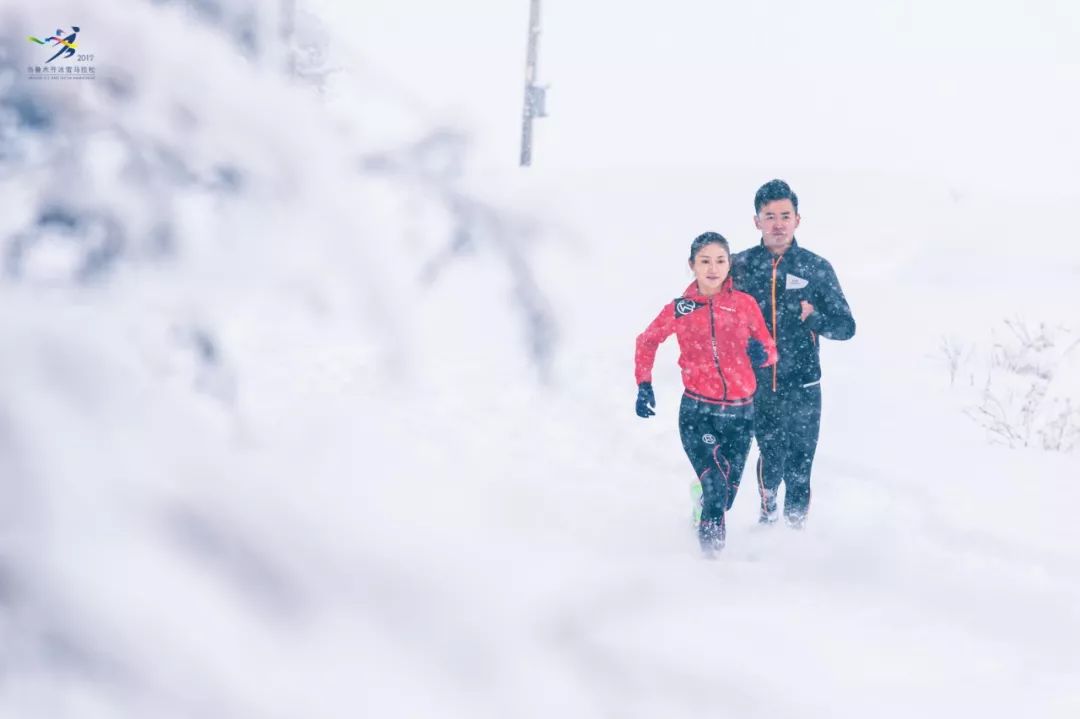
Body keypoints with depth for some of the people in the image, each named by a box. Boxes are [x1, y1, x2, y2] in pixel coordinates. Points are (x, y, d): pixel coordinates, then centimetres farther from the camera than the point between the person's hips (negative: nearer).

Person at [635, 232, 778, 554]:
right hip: (697, 411, -2)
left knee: (727, 492, 10)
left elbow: (769, 348, 7)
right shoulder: (679, 309, 1)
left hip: (740, 412, 2)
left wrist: (762, 353, -16)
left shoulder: (745, 304, 1)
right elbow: (647, 341, 17)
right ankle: (710, 551, -6)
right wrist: (644, 385, 11)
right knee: (715, 489, -20)